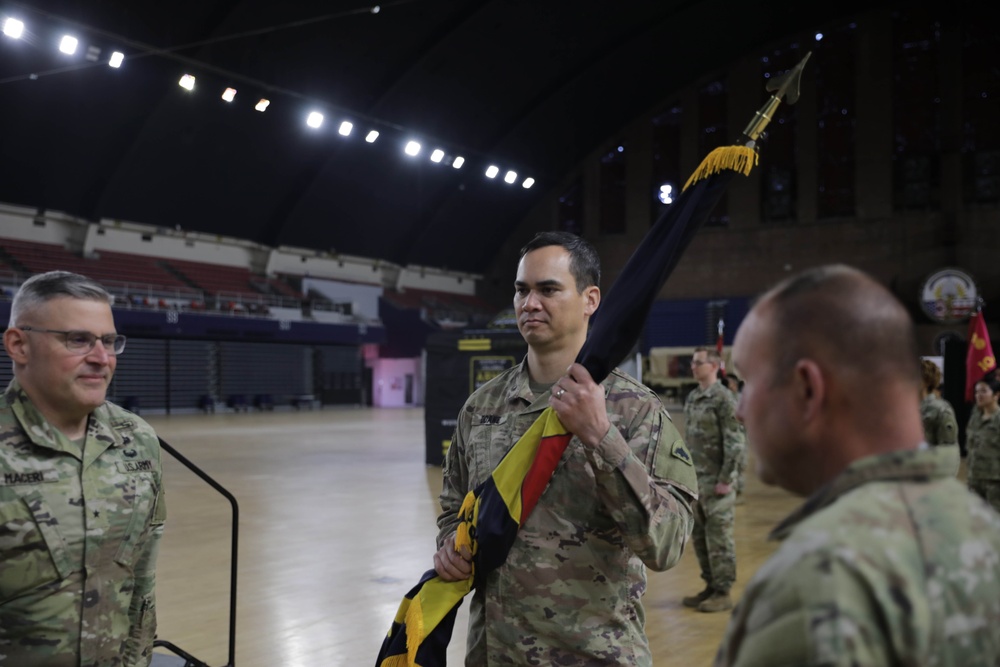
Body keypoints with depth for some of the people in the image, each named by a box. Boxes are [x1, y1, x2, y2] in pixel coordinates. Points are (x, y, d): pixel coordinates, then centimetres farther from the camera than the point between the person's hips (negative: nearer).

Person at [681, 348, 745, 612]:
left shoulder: (724, 399, -12)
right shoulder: (691, 398, 12)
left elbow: (735, 442, -14)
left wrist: (726, 480, -16)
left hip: (717, 480, -8)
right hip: (695, 479, 8)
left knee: (719, 537, -1)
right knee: (699, 536, 13)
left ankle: (723, 592, 8)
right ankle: (710, 586, 25)